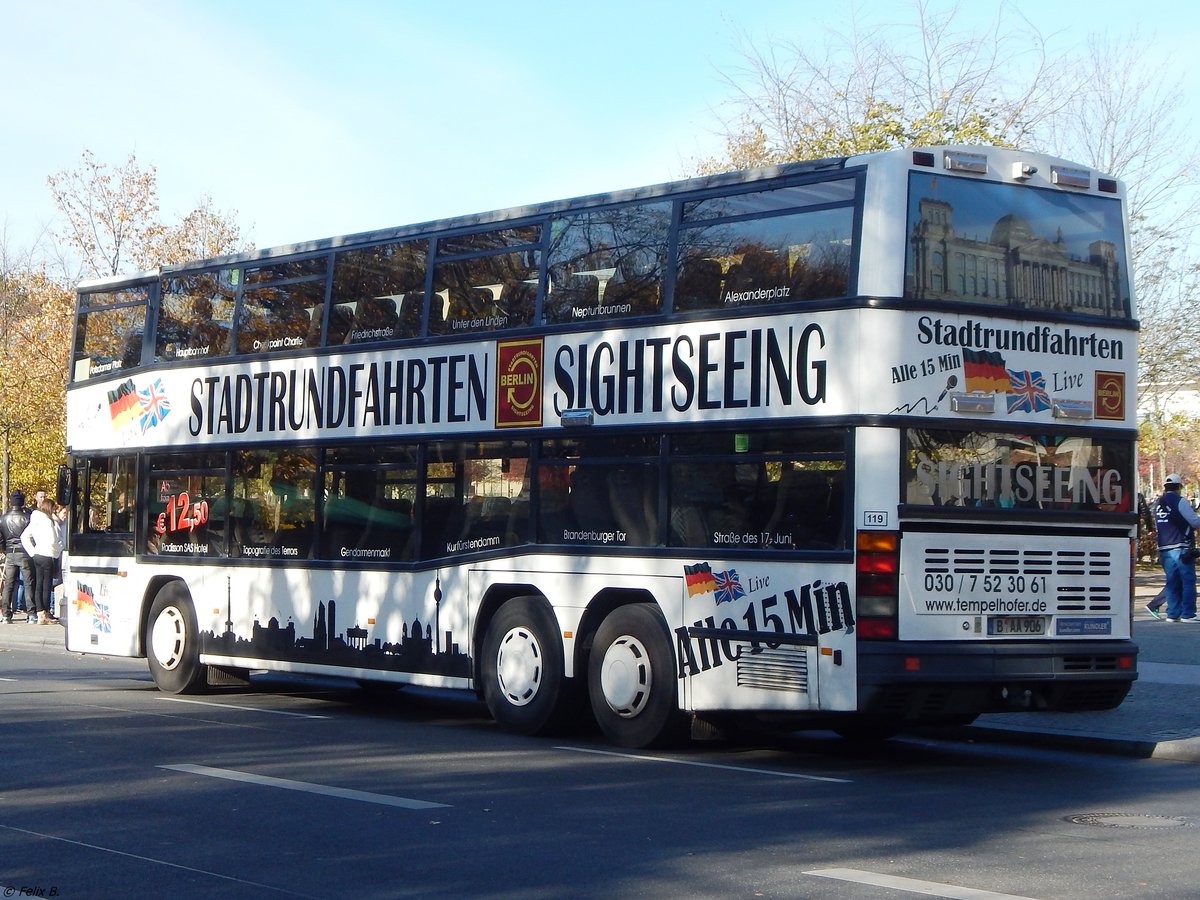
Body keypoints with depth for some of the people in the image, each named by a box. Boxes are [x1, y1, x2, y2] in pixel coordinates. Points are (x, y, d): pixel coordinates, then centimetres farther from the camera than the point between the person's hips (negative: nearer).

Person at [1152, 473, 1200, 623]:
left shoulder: (1157, 504, 13)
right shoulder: (1180, 502, -9)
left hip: (1164, 549, 7)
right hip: (1181, 548, -7)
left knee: (1172, 582, 11)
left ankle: (1172, 614, 10)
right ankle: (1187, 614, -6)